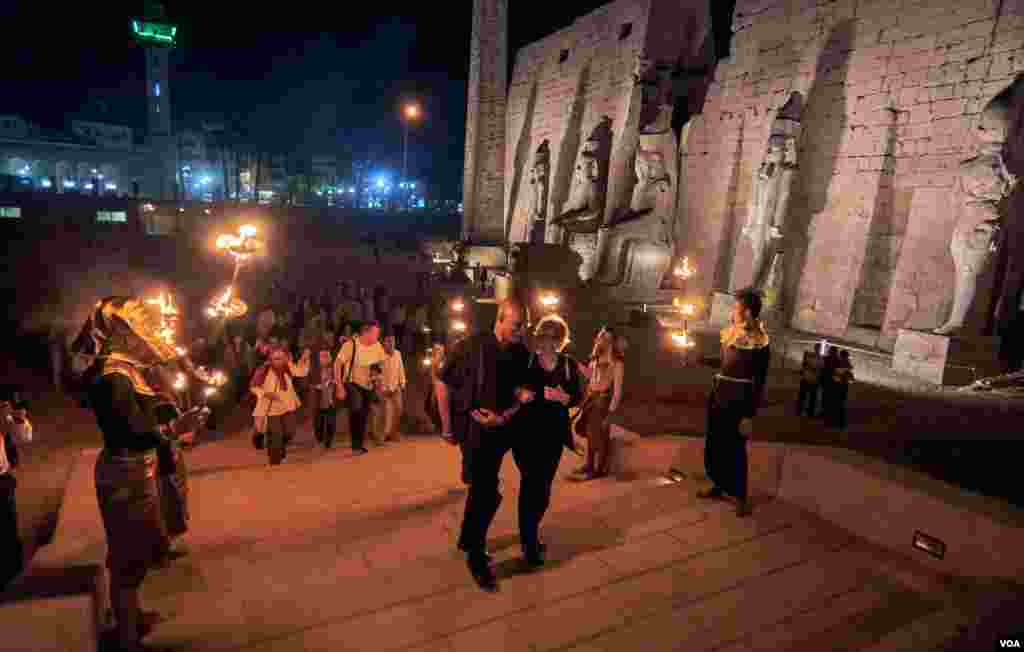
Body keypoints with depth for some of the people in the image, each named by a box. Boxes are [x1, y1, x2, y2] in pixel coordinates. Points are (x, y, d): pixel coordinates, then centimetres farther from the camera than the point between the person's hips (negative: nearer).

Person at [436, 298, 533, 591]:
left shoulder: (522, 354, -3)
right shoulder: (471, 346, -16)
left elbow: (517, 387, 7)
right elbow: (444, 384, -9)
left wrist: (506, 414, -14)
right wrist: (447, 426, -7)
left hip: (500, 427, 5)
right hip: (474, 426, -5)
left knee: (483, 489, 19)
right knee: (487, 493, -4)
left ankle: (467, 540, 41)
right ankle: (477, 557, 16)